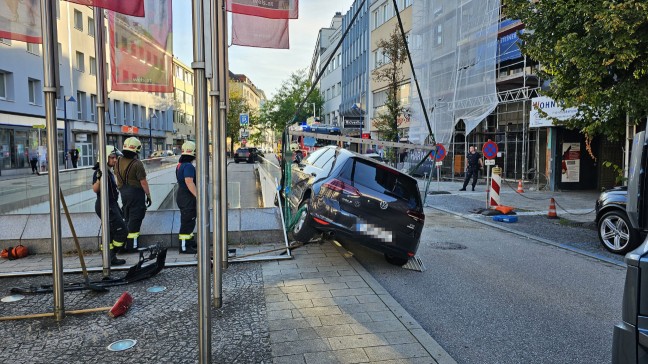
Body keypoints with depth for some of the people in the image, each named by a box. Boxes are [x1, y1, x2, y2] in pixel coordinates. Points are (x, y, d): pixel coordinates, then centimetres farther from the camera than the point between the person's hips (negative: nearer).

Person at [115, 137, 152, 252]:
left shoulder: (119, 161, 3)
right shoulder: (137, 164, -19)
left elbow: (117, 177, 14)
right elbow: (143, 182, -17)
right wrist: (148, 196, -8)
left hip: (123, 192, 7)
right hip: (136, 193, -7)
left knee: (127, 217, 19)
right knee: (135, 218, 1)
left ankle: (126, 243, 26)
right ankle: (131, 245, 4)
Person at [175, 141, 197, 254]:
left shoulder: (180, 165, 12)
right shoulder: (188, 166, -20)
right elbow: (189, 182, -30)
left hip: (181, 195, 10)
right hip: (188, 197, -10)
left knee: (187, 221, 21)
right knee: (187, 222, -3)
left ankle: (190, 241, 35)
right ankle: (184, 247, 2)